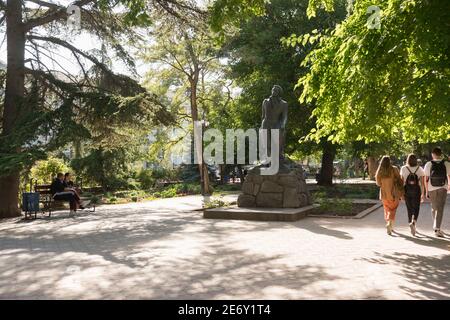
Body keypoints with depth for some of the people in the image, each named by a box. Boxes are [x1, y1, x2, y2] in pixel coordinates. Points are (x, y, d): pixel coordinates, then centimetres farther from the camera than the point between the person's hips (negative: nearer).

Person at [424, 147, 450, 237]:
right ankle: (437, 228, -11)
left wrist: (427, 191, 4)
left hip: (432, 189, 1)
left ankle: (436, 227, 29)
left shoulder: (428, 164, -2)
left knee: (434, 208, 17)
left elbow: (426, 179, -2)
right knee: (440, 209, 0)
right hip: (442, 189, -1)